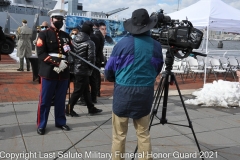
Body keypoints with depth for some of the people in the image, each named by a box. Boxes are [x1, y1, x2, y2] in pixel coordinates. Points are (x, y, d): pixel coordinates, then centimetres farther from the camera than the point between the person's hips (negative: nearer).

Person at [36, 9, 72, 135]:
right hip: (48, 73, -4)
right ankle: (41, 125, 15)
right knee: (45, 101, 4)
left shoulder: (66, 36, 13)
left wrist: (65, 63, -9)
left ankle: (60, 122, 26)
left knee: (61, 100, 13)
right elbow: (41, 54, -10)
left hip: (64, 73, 4)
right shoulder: (44, 34, -1)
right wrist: (57, 63, -19)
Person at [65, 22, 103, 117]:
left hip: (75, 69, 8)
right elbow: (91, 58, -16)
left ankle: (91, 108, 26)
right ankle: (69, 109, 9)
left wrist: (72, 63, 13)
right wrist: (91, 68, 0)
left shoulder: (73, 40, 5)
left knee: (85, 90, 16)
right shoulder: (90, 43, -14)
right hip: (83, 70, -8)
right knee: (78, 91, 3)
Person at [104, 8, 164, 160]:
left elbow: (109, 71, -2)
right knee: (144, 134, 14)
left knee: (119, 135, 8)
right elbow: (157, 70, 12)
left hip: (123, 91, -2)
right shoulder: (156, 46, 0)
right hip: (145, 93, 3)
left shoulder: (123, 43, -8)